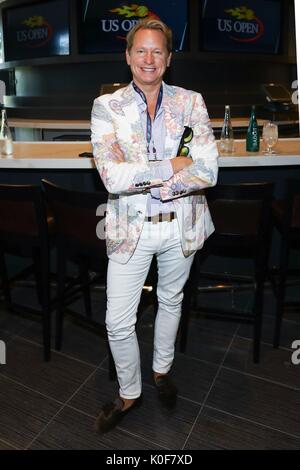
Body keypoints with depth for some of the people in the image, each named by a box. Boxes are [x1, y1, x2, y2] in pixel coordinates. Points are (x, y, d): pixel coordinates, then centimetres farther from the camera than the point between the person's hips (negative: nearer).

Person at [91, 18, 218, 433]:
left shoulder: (191, 102, -1)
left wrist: (143, 179, -20)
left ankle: (162, 371, 49)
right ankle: (129, 394, 34)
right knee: (118, 322, 4)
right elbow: (111, 177, -19)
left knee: (171, 301, 21)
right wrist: (175, 166, -18)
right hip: (131, 228, -1)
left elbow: (209, 170, -14)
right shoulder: (106, 107, -5)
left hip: (182, 225, 2)